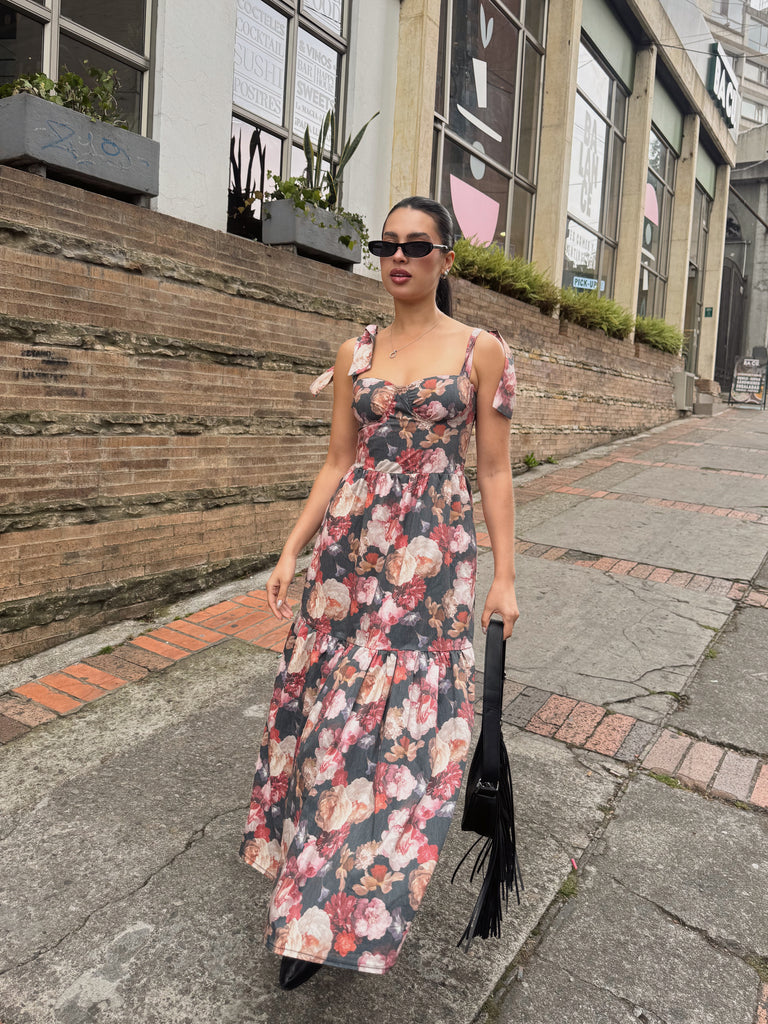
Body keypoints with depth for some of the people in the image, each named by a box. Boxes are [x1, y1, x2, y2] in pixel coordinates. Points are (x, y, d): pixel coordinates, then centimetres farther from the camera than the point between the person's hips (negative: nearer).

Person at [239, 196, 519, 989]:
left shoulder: (482, 352, 0)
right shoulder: (355, 354, 9)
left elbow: (494, 471, -1)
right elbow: (338, 463, 10)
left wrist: (504, 578, -4)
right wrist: (290, 553, 6)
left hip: (433, 555, -3)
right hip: (351, 546, 4)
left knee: (405, 715, 0)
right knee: (330, 699, 8)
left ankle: (335, 916, 20)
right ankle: (313, 895, 34)